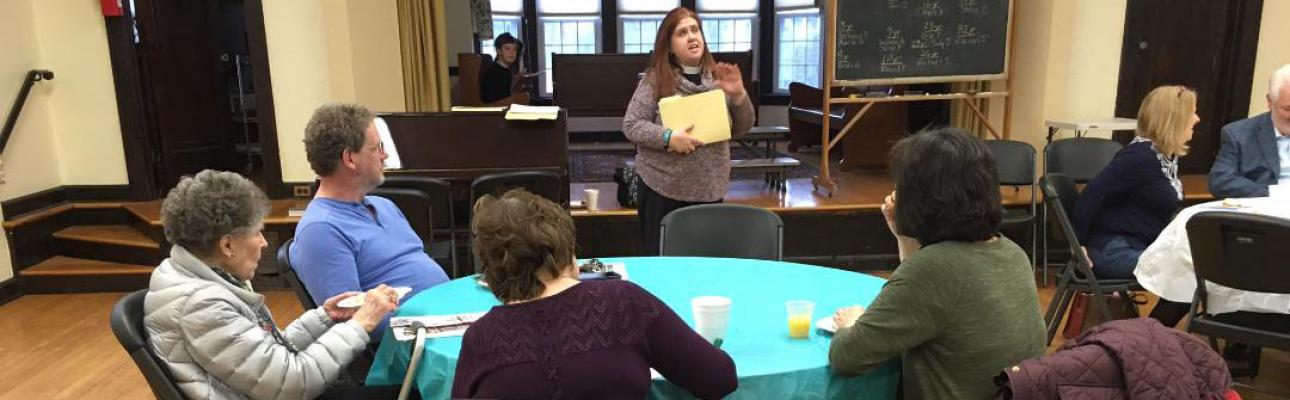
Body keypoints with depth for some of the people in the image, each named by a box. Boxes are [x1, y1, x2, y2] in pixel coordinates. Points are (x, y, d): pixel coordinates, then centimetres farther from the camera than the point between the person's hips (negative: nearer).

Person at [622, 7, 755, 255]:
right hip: (663, 188, -3)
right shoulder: (656, 79, -5)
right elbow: (631, 125, -8)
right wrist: (668, 138, -22)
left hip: (710, 188, 3)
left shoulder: (718, 77, 5)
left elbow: (741, 130, 7)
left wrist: (738, 94, -9)